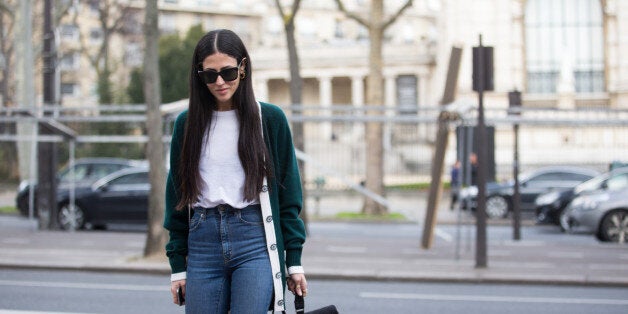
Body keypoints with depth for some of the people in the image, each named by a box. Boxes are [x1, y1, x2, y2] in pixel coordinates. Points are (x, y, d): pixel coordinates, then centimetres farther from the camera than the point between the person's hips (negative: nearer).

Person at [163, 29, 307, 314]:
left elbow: (288, 195, 6)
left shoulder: (270, 119, 3)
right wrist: (178, 265, 10)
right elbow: (176, 198, 13)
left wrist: (294, 261, 2)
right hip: (202, 241, 3)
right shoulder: (187, 124, 10)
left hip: (255, 240, -3)